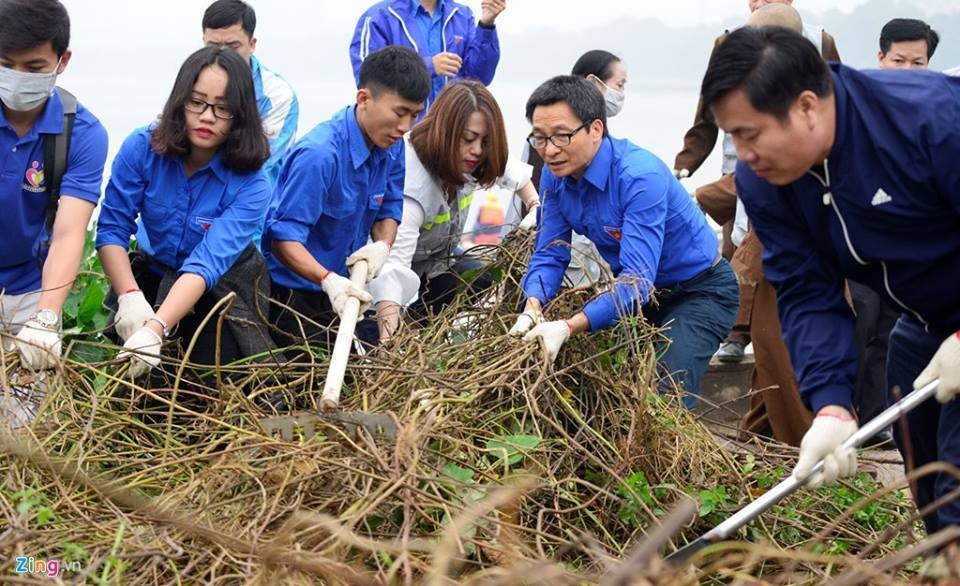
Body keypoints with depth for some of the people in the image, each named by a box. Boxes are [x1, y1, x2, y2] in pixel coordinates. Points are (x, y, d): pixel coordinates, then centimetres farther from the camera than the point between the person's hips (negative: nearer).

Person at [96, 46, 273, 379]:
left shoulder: (251, 186, -26)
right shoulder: (142, 148, -20)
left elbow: (207, 263, -36)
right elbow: (112, 229, -19)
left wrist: (156, 328, -50)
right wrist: (130, 296, -38)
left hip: (221, 286, -1)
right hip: (151, 274, 2)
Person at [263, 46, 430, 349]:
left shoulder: (392, 147, -4)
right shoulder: (319, 154, -29)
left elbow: (389, 210, 6)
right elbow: (284, 237, -29)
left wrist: (382, 244, -17)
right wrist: (328, 280, -44)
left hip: (342, 287, 8)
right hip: (290, 293, -8)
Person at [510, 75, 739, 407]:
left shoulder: (641, 177, -33)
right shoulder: (555, 175, -10)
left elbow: (638, 280, -39)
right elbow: (550, 255, -7)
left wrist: (569, 327, -50)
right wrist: (533, 308, -28)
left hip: (699, 290, -7)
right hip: (633, 285, 7)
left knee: (665, 394, -22)